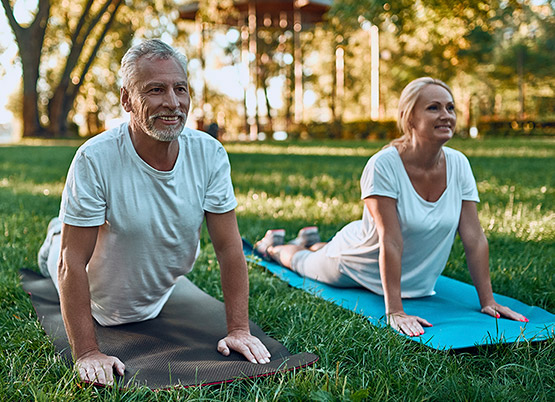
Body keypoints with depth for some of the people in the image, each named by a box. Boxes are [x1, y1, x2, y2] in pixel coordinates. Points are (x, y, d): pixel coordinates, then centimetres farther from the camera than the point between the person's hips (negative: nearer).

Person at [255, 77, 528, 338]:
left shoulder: (458, 165, -19)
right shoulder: (384, 165, -34)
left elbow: (474, 238, -17)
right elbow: (390, 242, -36)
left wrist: (487, 301, -19)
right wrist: (394, 311, -37)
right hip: (359, 266, -5)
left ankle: (312, 240, 62)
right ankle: (274, 244, 54)